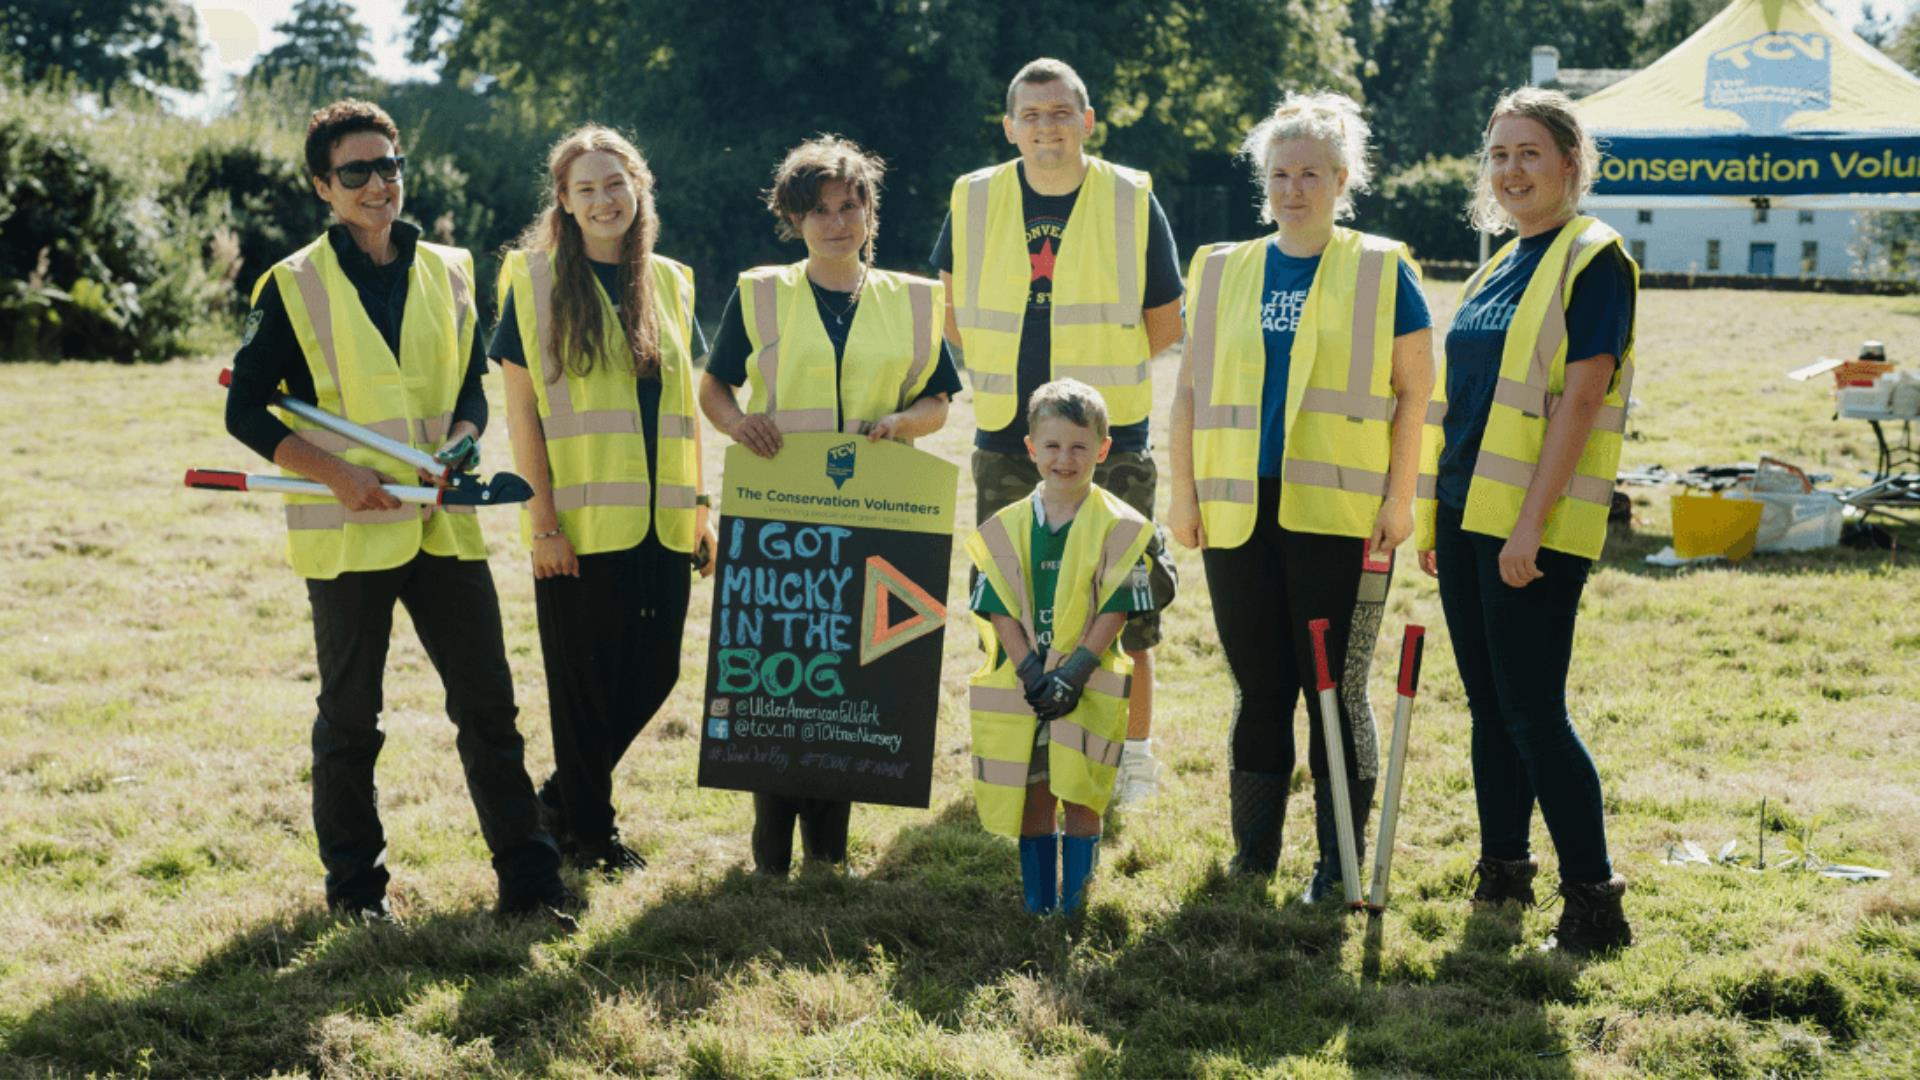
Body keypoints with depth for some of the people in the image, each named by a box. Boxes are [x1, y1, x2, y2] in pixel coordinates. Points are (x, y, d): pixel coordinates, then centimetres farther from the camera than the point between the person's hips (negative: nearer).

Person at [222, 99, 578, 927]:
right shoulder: (295, 285, -2)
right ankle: (355, 884, 20)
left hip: (443, 524, 3)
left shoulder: (448, 272, 10)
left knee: (488, 703, 3)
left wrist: (460, 445, -7)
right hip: (348, 532, -3)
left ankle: (528, 877, 9)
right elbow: (246, 411, -3)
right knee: (350, 719, 7)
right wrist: (335, 474, -15)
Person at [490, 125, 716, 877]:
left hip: (660, 523, 5)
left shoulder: (669, 282, 11)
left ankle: (562, 794, 28)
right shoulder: (535, 279, -4)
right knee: (584, 679, 3)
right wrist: (543, 520, -12)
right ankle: (588, 828, 21)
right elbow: (521, 410, -6)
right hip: (581, 524, -5)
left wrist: (700, 507, 10)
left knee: (654, 672, 8)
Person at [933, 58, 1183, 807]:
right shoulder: (975, 201, 2)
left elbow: (1164, 324, 6)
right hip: (1006, 442, 2)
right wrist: (993, 373, 9)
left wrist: (1100, 369, 6)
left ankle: (1133, 756, 15)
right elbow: (954, 311, 17)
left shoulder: (1132, 201, -3)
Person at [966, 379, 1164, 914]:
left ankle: (1073, 905, 9)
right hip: (1021, 686, 3)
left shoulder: (1118, 527, -4)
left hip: (1089, 689, -2)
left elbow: (1114, 610, -7)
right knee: (1031, 801, 9)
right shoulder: (1006, 527, 4)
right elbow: (1001, 610, 0)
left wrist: (1074, 673, -16)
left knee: (1081, 800, 0)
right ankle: (1037, 905, 19)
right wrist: (1033, 673, -12)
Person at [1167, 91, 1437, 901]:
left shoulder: (1382, 270, 3)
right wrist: (1185, 493, 8)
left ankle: (1339, 864, 12)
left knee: (1336, 691, 1)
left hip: (1342, 515, -3)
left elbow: (1415, 391, 0)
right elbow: (1191, 390, 14)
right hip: (1239, 514, 3)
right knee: (1260, 692, 9)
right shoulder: (1222, 271, 12)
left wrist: (1400, 498, -6)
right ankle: (1252, 859, 19)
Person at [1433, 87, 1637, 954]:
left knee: (1532, 711, -8)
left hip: (1535, 524, -8)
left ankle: (1593, 899, -2)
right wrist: (1437, 510, 16)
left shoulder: (1594, 259, -9)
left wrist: (1531, 523, -21)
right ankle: (1503, 869, 23)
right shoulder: (1501, 266, 16)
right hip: (1468, 510, 8)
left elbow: (1580, 401, -16)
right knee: (1489, 704, 13)